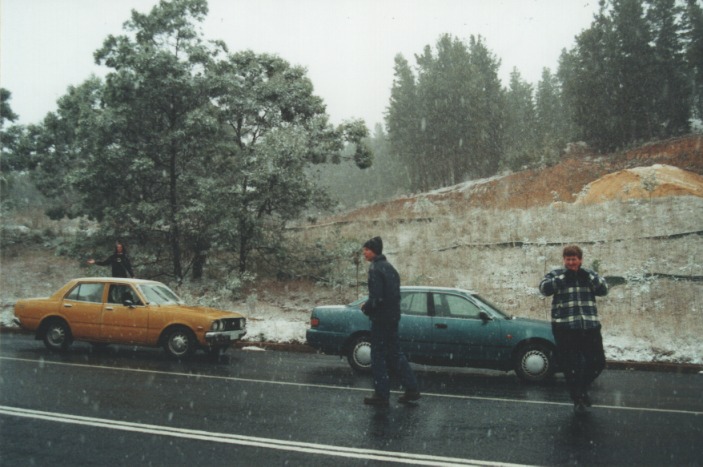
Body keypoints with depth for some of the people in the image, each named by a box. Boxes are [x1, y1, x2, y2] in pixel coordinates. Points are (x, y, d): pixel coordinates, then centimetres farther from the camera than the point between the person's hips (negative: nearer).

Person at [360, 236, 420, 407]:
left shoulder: (375, 268, -15)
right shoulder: (389, 267, 14)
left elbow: (376, 297, -22)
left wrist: (365, 308, -5)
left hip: (381, 318, -9)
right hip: (393, 316, 9)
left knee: (378, 356, 0)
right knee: (394, 353, 15)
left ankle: (381, 395, 5)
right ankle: (412, 389, 16)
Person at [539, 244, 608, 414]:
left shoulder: (590, 274, 14)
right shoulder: (556, 274, 5)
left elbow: (604, 290, 0)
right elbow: (544, 288, -13)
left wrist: (588, 276, -11)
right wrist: (564, 277, -16)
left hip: (590, 326, 3)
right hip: (564, 327, -3)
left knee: (598, 362, 9)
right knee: (570, 365, 2)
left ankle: (583, 388, 34)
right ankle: (577, 399, 18)